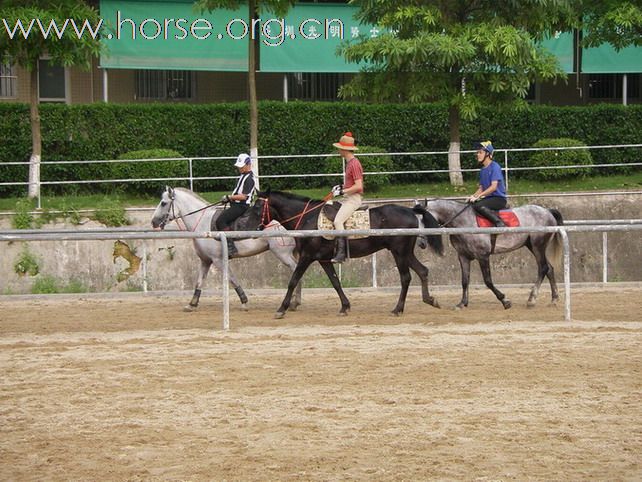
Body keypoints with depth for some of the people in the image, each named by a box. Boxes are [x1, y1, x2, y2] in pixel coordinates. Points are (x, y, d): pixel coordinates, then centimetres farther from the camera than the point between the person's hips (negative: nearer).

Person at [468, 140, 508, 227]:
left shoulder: (495, 167, -12)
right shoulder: (482, 170, 15)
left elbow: (493, 187, -20)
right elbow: (481, 188, 17)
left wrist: (478, 196, -23)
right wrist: (473, 196, -3)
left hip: (499, 198, -9)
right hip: (489, 198, 9)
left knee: (477, 206, -31)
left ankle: (499, 223, -30)